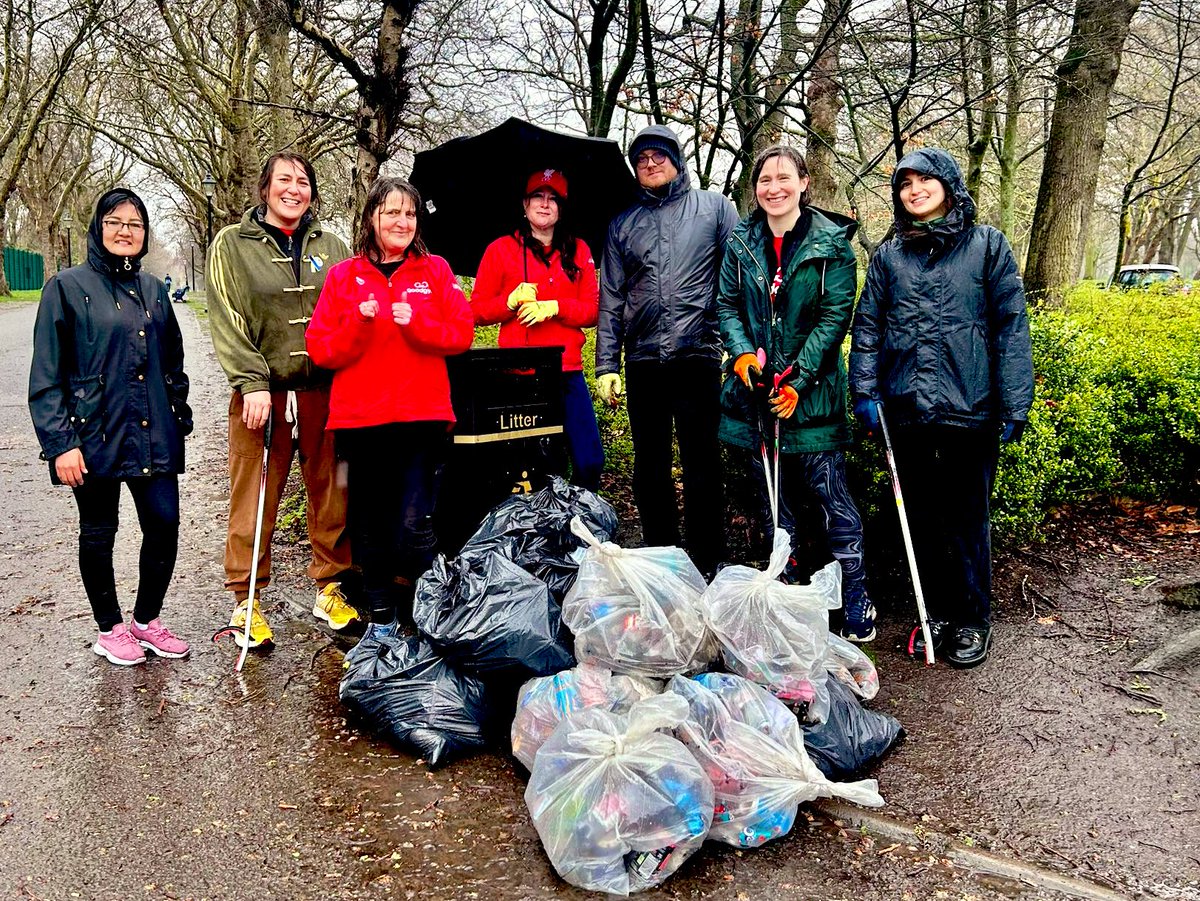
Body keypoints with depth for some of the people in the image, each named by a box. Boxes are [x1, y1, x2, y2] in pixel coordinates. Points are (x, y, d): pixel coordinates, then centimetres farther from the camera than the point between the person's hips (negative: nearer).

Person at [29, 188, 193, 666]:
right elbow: (46, 375, -7)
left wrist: (179, 418, 13)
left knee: (164, 523, 2)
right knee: (98, 533, 8)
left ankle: (147, 620, 23)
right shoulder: (68, 287, -4)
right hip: (96, 437, -4)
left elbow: (173, 362, 19)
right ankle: (110, 628, 25)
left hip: (154, 437, 4)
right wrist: (59, 442, -13)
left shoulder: (153, 289, 11)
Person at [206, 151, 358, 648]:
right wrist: (252, 383, -13)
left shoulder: (331, 247, 14)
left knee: (332, 495, 7)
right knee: (253, 501, 1)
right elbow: (227, 321, -3)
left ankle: (330, 590, 21)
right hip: (262, 393, -3)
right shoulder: (232, 245, 5)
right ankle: (245, 601, 13)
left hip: (325, 392, 3)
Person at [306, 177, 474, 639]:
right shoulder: (343, 276, 8)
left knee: (414, 526, -8)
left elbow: (462, 333, 1)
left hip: (423, 417, -1)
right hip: (360, 419, 2)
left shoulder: (436, 271, 9)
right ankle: (381, 616, 25)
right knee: (370, 526, 9)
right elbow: (319, 349, 2)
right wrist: (358, 323, -15)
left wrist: (415, 324, -14)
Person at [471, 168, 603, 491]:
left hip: (568, 372, 2)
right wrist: (511, 301, -13)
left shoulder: (577, 250, 13)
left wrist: (554, 307, -10)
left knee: (590, 461, -4)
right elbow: (477, 310, 6)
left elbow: (593, 310, 7)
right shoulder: (501, 249, 7)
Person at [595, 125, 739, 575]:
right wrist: (606, 364, 6)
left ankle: (706, 563, 8)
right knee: (649, 463, 9)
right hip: (643, 359, 3)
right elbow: (610, 299, 14)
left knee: (702, 461, -1)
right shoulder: (623, 224, 16)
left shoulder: (714, 207, 8)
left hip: (698, 354, -3)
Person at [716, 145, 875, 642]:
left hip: (812, 390, -4)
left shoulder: (831, 244, -4)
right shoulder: (741, 241, 7)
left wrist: (798, 380, -15)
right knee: (774, 495, 13)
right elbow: (727, 304, 8)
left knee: (830, 492, -3)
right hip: (758, 387, 4)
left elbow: (835, 316, -8)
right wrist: (742, 352, -11)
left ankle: (855, 600, 9)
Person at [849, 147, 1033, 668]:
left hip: (969, 409, -3)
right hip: (907, 411, 3)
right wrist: (865, 391, -3)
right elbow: (867, 328, 10)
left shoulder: (987, 245, 3)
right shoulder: (889, 255, 11)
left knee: (967, 518, 7)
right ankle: (937, 613, 27)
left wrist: (1014, 405, -7)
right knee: (921, 518, 12)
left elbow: (1011, 326, -1)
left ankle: (973, 619, 22)